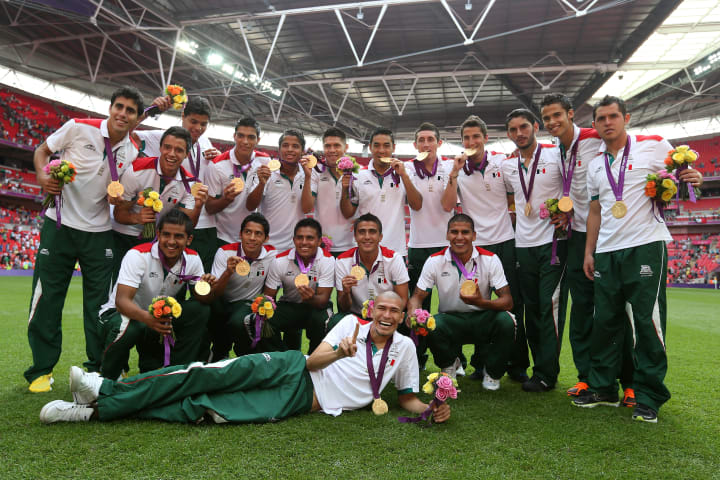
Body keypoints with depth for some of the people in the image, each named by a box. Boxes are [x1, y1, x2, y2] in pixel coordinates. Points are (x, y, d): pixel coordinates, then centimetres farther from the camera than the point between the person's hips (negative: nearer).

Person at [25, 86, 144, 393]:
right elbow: (42, 150, 5)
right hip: (60, 223, -2)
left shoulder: (132, 152, 1)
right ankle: (41, 370, 15)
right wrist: (43, 176, -14)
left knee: (99, 301, 4)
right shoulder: (78, 128, -8)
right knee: (46, 297, 1)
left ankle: (97, 367, 17)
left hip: (98, 232, 2)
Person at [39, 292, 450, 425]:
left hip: (302, 402, -1)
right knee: (213, 375, -23)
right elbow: (312, 360, 2)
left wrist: (433, 409, -7)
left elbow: (408, 398, 14)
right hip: (293, 369, 1)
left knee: (203, 410, -17)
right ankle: (107, 390, -14)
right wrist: (338, 353, -19)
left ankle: (99, 411, -15)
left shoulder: (404, 348, 8)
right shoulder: (352, 323, 7)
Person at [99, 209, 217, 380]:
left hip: (161, 316, 4)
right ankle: (107, 377, -7)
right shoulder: (138, 255, -23)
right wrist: (147, 317, -53)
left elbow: (202, 299, -7)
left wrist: (207, 288, -33)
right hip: (119, 313, -4)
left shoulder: (192, 259, -9)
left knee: (200, 310, -20)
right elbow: (121, 301, -32)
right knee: (129, 327, -39)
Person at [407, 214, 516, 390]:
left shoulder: (490, 259, -9)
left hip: (482, 319, 0)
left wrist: (482, 302, -35)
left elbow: (507, 301, -13)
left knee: (506, 321, -31)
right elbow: (417, 296, -5)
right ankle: (448, 367, 4)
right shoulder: (435, 261, -8)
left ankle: (492, 373, 0)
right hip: (451, 319, 0)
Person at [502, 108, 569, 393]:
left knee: (550, 306, -8)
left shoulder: (556, 154, -3)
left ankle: (546, 374, -1)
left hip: (553, 240, -5)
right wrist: (516, 214, 12)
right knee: (531, 308, 8)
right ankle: (540, 367, 19)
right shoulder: (507, 166, 11)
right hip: (523, 244, 5)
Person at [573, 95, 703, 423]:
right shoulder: (595, 164, 15)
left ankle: (648, 396, 10)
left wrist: (696, 177, -17)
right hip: (606, 252, 5)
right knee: (604, 322, 8)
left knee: (647, 322, -3)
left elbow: (687, 174, 7)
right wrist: (589, 252, 11)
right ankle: (602, 388, 20)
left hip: (645, 246, -5)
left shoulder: (653, 146, 2)